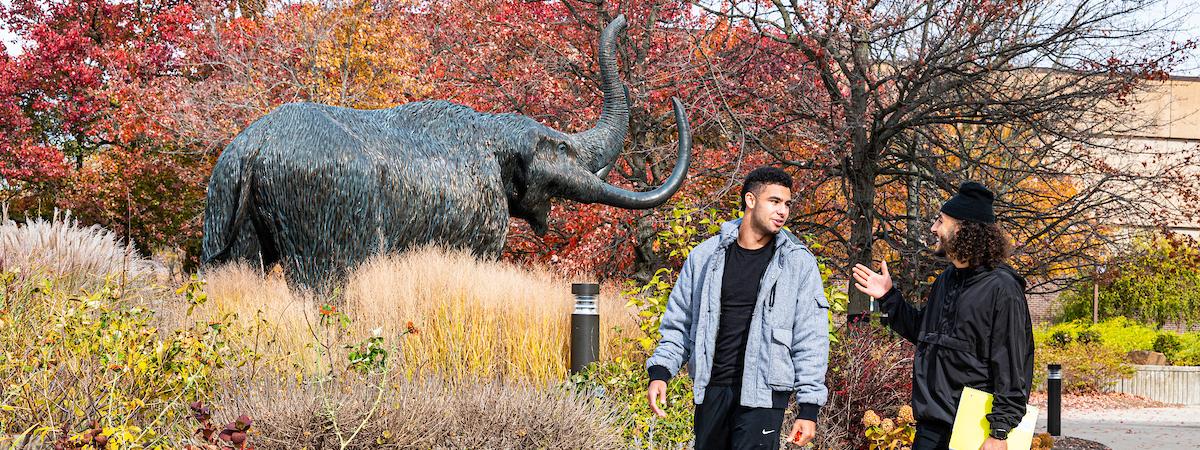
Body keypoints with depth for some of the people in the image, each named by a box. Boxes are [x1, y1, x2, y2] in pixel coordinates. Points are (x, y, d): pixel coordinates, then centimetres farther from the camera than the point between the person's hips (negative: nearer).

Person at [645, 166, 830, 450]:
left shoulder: (798, 263, 0)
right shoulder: (705, 255, 7)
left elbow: (811, 340, 0)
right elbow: (678, 321, 13)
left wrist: (809, 409, -4)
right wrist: (659, 371, -1)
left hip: (763, 395, -3)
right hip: (711, 390, 3)